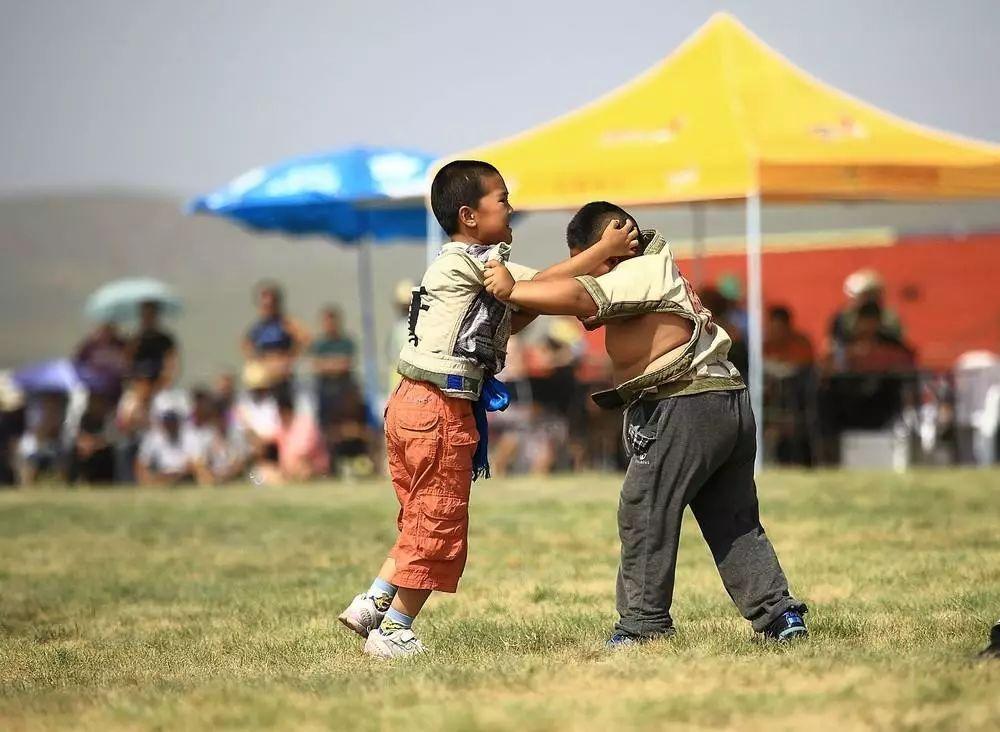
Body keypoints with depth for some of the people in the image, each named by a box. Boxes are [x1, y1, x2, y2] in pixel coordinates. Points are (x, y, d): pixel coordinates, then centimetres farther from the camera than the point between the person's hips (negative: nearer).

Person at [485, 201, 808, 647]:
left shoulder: (641, 273, -7)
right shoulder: (657, 274, 24)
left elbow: (580, 297, -22)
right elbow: (594, 314, 21)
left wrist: (512, 290, -19)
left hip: (685, 406, -10)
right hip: (730, 404, 10)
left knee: (645, 514, -1)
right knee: (733, 523, 13)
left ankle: (643, 623, 1)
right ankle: (779, 614, 9)